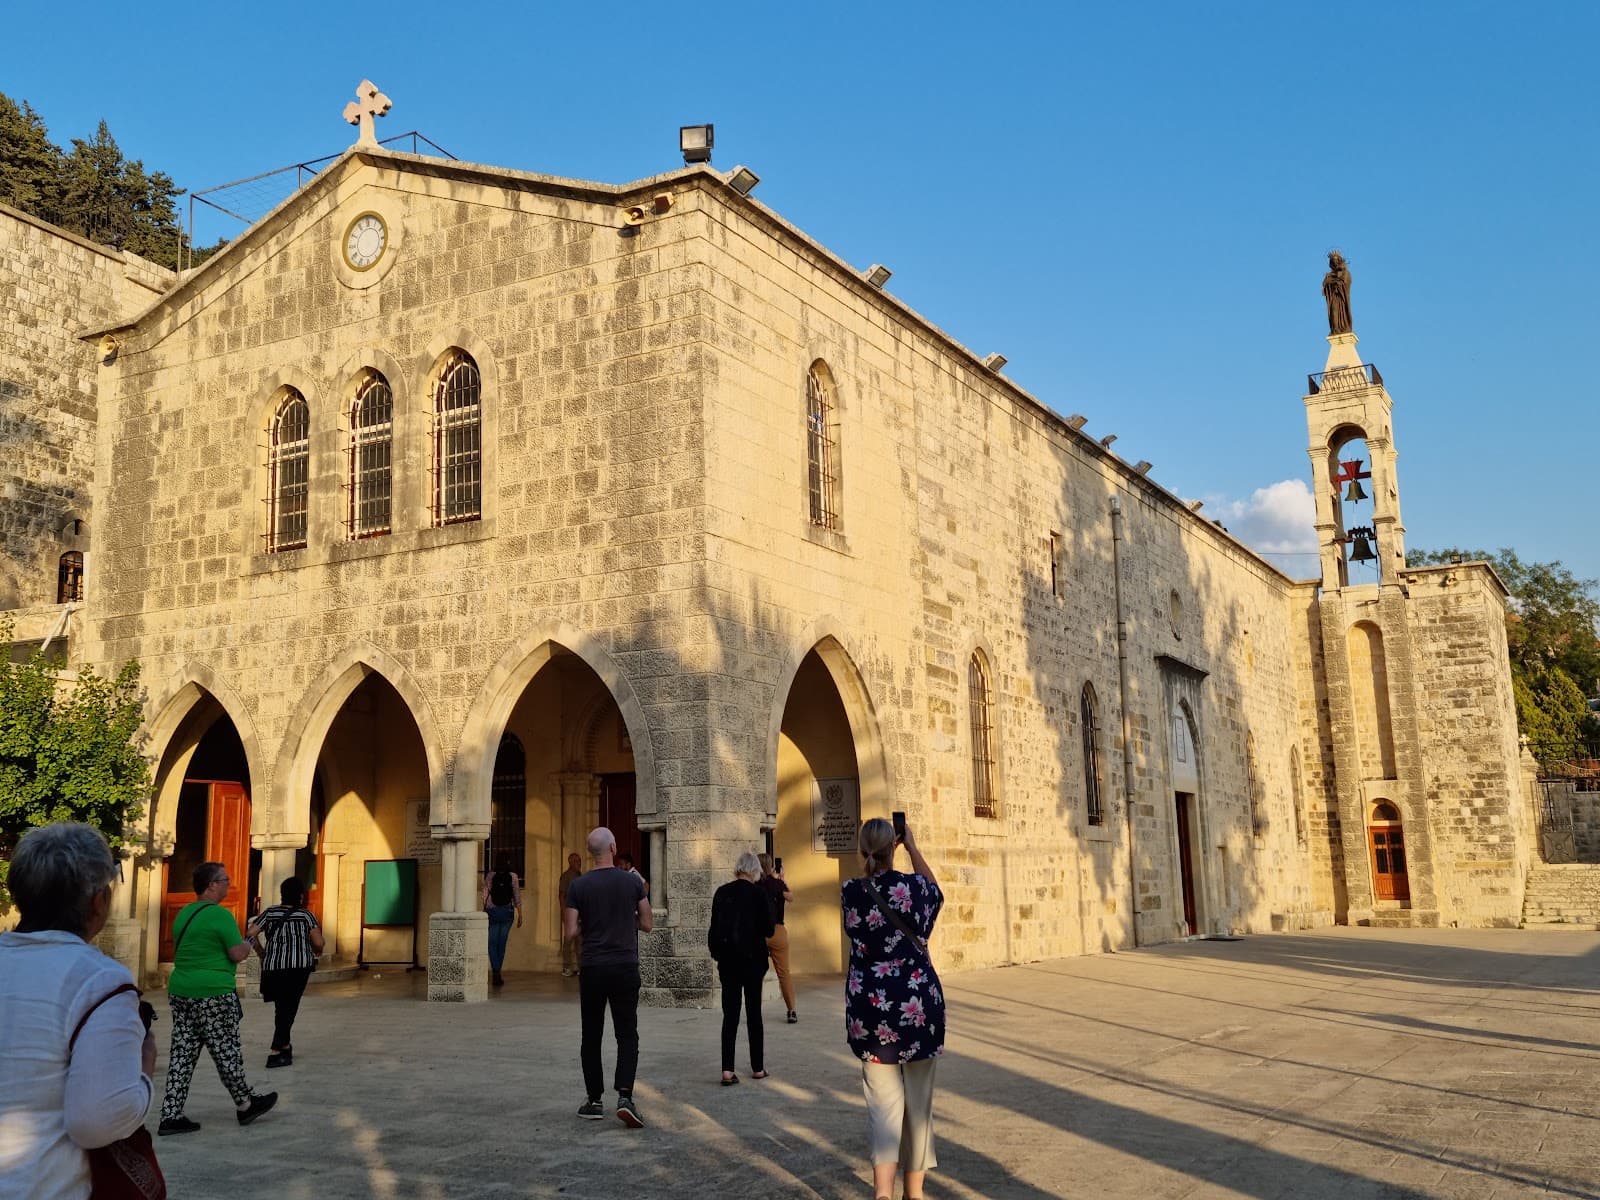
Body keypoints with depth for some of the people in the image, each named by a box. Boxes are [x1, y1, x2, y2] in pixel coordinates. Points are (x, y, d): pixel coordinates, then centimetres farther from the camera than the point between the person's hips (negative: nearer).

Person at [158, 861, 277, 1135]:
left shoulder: (183, 914, 12)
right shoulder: (220, 915, -14)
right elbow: (238, 954, -14)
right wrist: (248, 941, 5)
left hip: (180, 990, 8)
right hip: (213, 994, -8)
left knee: (182, 1053, 10)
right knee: (226, 1052, 5)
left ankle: (171, 1116, 9)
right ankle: (245, 1106, 20)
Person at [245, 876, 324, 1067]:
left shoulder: (270, 913, 8)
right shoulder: (305, 915, 0)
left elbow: (250, 934, 0)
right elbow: (318, 944, -6)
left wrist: (262, 954, 13)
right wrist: (316, 951, 17)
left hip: (272, 966, 4)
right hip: (298, 967, -4)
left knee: (282, 1007, 20)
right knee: (289, 1008, 0)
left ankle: (284, 1045, 32)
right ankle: (276, 1052, -7)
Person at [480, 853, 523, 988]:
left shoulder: (490, 876, -3)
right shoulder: (513, 876, -2)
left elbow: (485, 896, -1)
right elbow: (517, 897, 0)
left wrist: (484, 912, 10)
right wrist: (520, 915, 7)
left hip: (492, 911, -1)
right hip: (507, 912, 1)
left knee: (492, 942, 4)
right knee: (502, 942, 12)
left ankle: (496, 971, -11)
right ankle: (497, 973, 17)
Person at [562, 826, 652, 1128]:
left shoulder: (578, 886, -3)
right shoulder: (633, 882, -2)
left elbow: (571, 931, -4)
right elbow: (647, 924, 3)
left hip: (593, 969, 0)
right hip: (626, 967, 0)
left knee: (592, 1036, 11)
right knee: (627, 1035, 3)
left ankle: (595, 1101, 15)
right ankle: (624, 1096, -13)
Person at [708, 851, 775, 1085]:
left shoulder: (722, 893, 0)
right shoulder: (757, 893, -11)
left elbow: (714, 928, 4)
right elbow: (768, 930, -9)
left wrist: (717, 952, 13)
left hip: (727, 960, 2)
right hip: (752, 960, -2)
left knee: (730, 1015, 4)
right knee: (754, 1013, 10)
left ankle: (727, 1070, -6)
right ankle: (758, 1068, 17)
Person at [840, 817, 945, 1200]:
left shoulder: (849, 892, -5)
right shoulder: (914, 886, -8)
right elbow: (934, 889, 18)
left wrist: (871, 852, 21)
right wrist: (912, 846, 23)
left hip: (870, 1007, 1)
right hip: (918, 1003, 0)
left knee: (884, 1100, 5)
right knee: (917, 1099, 13)